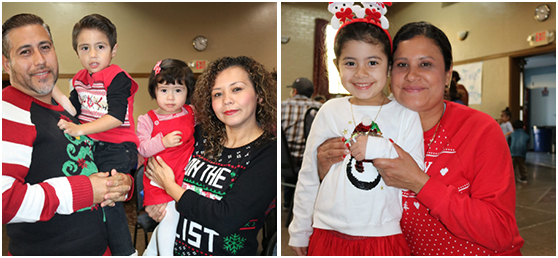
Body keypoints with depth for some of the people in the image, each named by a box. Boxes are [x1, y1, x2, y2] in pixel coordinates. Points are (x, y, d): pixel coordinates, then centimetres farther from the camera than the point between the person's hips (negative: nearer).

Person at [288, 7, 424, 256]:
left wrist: (377, 148, -21)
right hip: (328, 233, 1)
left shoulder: (406, 115, -2)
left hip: (382, 236, 0)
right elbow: (308, 176, 4)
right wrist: (299, 231, 8)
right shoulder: (329, 111, -1)